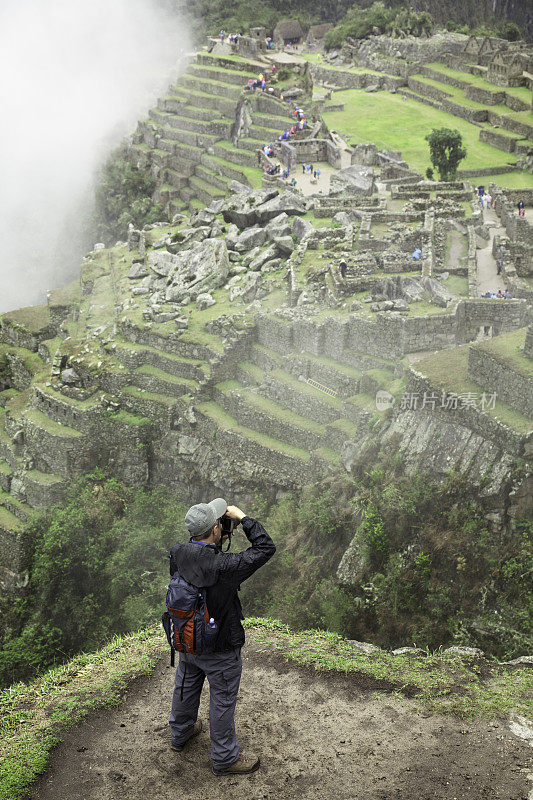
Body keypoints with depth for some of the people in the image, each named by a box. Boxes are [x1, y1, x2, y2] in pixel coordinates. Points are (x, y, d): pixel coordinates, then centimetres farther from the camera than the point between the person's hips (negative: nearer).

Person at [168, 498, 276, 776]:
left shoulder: (177, 554, -18)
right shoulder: (222, 567, -36)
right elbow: (266, 548, -28)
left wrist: (216, 543, -5)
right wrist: (242, 518, -22)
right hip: (219, 649, -6)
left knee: (186, 687, 28)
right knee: (222, 701, 14)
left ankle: (180, 734, 53)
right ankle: (224, 759, 32)